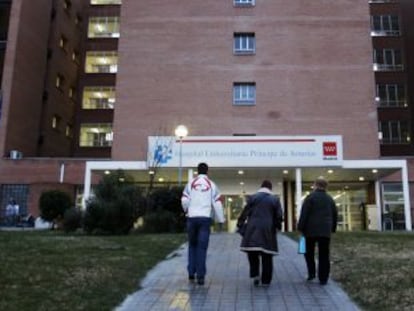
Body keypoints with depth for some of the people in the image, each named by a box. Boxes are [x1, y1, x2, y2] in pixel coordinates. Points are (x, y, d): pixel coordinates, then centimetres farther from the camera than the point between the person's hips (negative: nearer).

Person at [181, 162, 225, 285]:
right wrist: (221, 220, 10)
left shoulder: (191, 183, 5)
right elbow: (217, 204, 2)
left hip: (192, 217, 1)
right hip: (205, 218, -1)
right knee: (202, 247, 1)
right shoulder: (212, 185, 6)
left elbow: (184, 200, -2)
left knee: (192, 245, 16)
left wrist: (186, 210, 19)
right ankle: (200, 276, -2)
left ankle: (191, 273, 15)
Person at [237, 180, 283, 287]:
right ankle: (266, 280, 9)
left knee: (252, 252, 11)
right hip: (268, 230, 1)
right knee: (267, 256, 6)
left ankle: (255, 274, -3)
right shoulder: (275, 199, 6)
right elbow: (279, 216, 4)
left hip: (253, 229, -1)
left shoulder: (252, 197, 4)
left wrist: (239, 224, 9)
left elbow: (245, 212, 1)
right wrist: (277, 226, 19)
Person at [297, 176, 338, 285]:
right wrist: (332, 228, 24)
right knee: (324, 256, 5)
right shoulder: (330, 199, 11)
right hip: (326, 231, 4)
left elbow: (304, 214, -10)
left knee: (309, 252, 14)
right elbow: (335, 215, 16)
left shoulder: (310, 197, -5)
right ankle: (323, 279, 6)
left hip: (311, 230, -4)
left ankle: (311, 273, 6)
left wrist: (301, 228, -5)